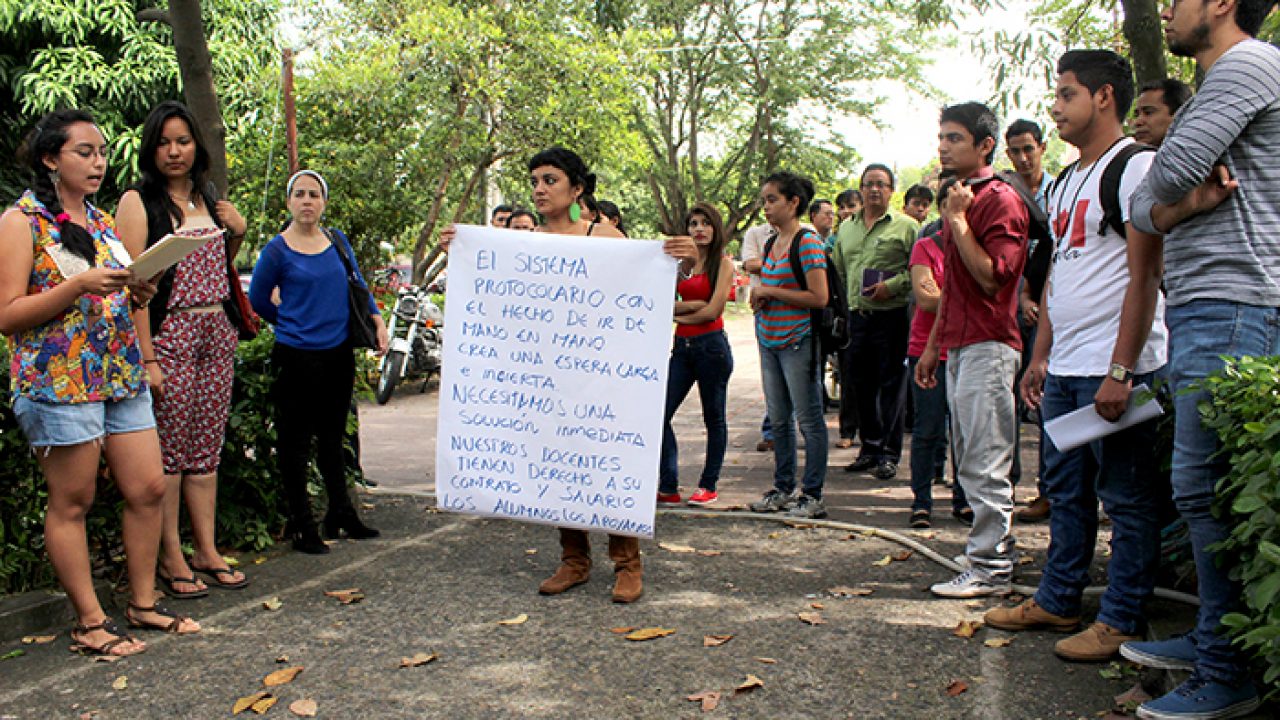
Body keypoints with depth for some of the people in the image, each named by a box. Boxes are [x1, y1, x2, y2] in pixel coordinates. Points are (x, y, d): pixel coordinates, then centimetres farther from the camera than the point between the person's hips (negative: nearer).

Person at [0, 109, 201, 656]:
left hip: (122, 377, 7)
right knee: (72, 504, 1)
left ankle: (143, 602, 20)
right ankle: (90, 624, 10)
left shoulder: (103, 222, 16)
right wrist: (81, 284, -20)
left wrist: (137, 294, 3)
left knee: (149, 488, 6)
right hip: (59, 381, -7)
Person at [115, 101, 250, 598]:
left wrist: (237, 234, 6)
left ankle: (206, 550, 16)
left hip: (216, 334, 6)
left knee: (207, 449, 9)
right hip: (169, 335, -6)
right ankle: (171, 558, 7)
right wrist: (146, 357, -17)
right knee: (168, 451, -3)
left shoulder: (209, 200, 15)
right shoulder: (139, 201, -4)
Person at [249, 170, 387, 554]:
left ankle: (342, 515, 29)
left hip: (339, 354, 5)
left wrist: (376, 319, 0)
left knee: (333, 437, 17)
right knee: (296, 443, 3)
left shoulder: (338, 241, 6)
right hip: (298, 357, -5)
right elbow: (258, 300, 3)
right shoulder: (277, 250, -7)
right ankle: (302, 526, 13)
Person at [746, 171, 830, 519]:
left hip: (798, 340, -8)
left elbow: (819, 297, -18)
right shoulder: (770, 243, 13)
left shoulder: (807, 242, -11)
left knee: (808, 418, -1)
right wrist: (759, 298, 3)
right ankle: (783, 488, 24)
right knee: (778, 419, 13)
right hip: (769, 340, 8)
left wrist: (770, 292, -15)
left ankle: (813, 495, 5)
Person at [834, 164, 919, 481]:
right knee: (862, 386, 10)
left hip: (891, 316, -5)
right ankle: (870, 447, 23)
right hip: (856, 316, 5)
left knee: (892, 386, -1)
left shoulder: (906, 226, -1)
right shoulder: (846, 228, 16)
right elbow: (837, 271, 21)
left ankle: (889, 454, 7)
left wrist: (892, 286, -19)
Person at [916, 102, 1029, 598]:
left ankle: (988, 570, -1)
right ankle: (998, 551, 22)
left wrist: (957, 221, -16)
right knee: (969, 463, 13)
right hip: (958, 347, 10)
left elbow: (992, 277, -20)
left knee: (984, 465, -7)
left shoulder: (1000, 200, -9)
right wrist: (933, 345, 22)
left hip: (987, 347, -10)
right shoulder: (958, 199, 20)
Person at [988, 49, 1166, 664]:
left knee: (1126, 496, 1)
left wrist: (1120, 370, -19)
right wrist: (1040, 357, 17)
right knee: (1065, 491, 14)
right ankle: (1057, 601, 25)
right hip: (1064, 370, 9)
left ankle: (1122, 620, 11)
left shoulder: (1136, 167, -8)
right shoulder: (1065, 182, 19)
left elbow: (1144, 274, -15)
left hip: (1115, 367, -9)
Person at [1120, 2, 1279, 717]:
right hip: (1200, 311, 10)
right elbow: (1142, 209, 17)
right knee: (1203, 486, 13)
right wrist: (1185, 205, -6)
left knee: (1206, 487, -9)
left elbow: (1170, 172, -18)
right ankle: (1210, 639, 23)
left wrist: (1178, 197, 6)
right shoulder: (1216, 88, 27)